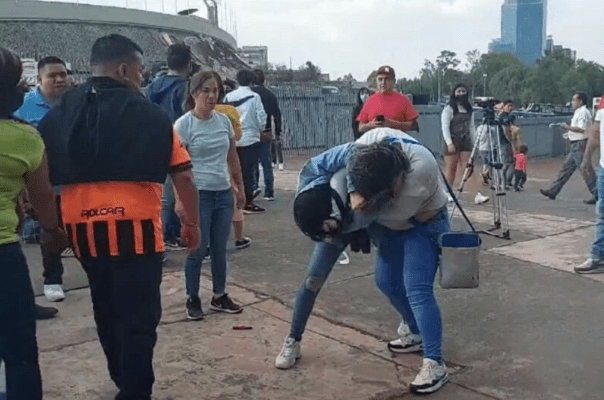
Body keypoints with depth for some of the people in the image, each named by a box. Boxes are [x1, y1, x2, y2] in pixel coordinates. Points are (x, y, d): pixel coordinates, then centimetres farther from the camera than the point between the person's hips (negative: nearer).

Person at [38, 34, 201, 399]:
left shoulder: (59, 113, 9)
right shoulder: (149, 114, -4)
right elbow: (183, 177, -3)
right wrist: (192, 223, 9)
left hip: (82, 228, 6)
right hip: (133, 226, -6)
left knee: (107, 308, 23)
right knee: (139, 315, 5)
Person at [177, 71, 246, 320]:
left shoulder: (224, 121, 6)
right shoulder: (183, 125, -9)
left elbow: (233, 158, 15)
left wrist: (240, 189, 17)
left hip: (224, 194, 5)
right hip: (198, 195, -5)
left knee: (220, 249, 13)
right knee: (198, 250, 2)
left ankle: (219, 297, 26)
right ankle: (193, 300, 18)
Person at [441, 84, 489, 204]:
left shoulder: (469, 110, 15)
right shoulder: (448, 109, -2)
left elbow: (472, 127, 17)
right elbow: (445, 127, -9)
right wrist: (449, 143, -18)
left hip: (465, 141, 4)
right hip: (453, 141, -4)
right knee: (451, 169, 0)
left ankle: (476, 195, -13)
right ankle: (447, 194, 12)